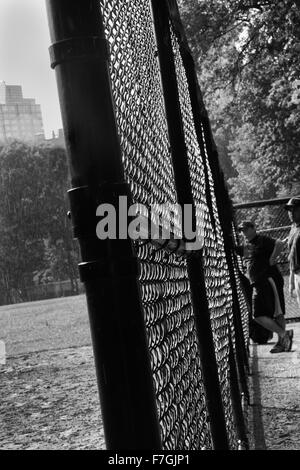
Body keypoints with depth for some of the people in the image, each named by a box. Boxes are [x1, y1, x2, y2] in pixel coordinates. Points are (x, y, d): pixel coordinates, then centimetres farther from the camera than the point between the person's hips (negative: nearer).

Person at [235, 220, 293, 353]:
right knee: (258, 315, -1)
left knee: (277, 313, -5)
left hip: (270, 280, -8)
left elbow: (280, 244, -19)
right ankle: (283, 334, 1)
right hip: (257, 285, 8)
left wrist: (272, 259, -16)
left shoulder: (262, 240, -4)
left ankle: (281, 342, 1)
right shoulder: (245, 246, 19)